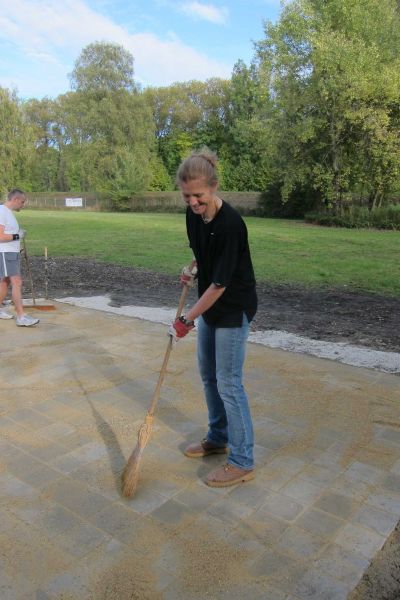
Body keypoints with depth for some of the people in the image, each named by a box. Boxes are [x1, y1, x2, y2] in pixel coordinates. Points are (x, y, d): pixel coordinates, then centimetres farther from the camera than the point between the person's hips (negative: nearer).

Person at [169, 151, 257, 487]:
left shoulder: (230, 225, -27)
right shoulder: (194, 215, -2)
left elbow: (219, 284, -23)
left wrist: (187, 320, -18)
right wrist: (192, 268, 1)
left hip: (233, 310, -9)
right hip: (210, 306, 9)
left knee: (228, 383, -3)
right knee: (209, 375, 18)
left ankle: (242, 462, 13)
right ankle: (218, 438, 37)